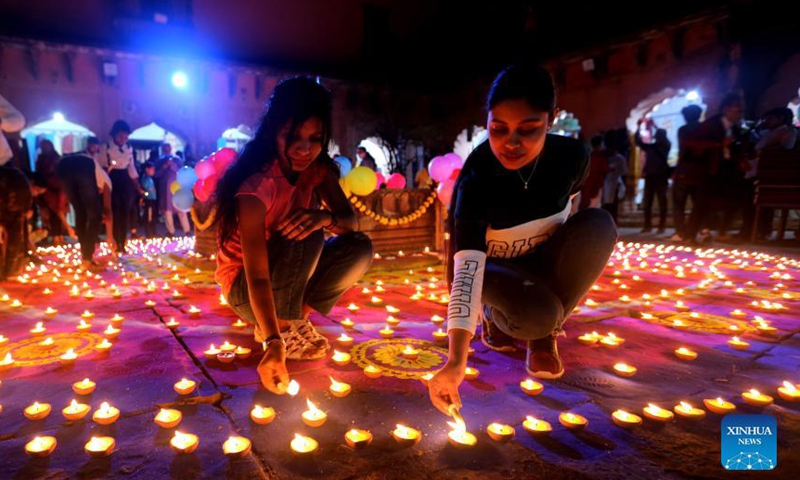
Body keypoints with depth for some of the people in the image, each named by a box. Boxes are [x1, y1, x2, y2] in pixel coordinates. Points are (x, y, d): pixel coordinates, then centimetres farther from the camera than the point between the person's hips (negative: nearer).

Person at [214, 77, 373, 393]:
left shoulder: (317, 168, -9)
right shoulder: (257, 185, -29)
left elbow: (350, 219, -15)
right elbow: (257, 276, -35)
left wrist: (327, 218, -40)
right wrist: (274, 344, -46)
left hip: (285, 278, 6)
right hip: (245, 289, -6)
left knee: (359, 249, -16)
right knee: (306, 238, -33)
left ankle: (293, 318, -1)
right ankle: (281, 329, -12)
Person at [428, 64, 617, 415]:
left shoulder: (572, 156, -19)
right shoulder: (476, 179, -30)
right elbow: (465, 268, -39)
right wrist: (456, 360, -48)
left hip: (544, 262, 4)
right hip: (495, 269, -4)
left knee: (598, 224, -25)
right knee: (537, 313, -35)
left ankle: (544, 334, -9)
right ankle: (497, 317, 4)